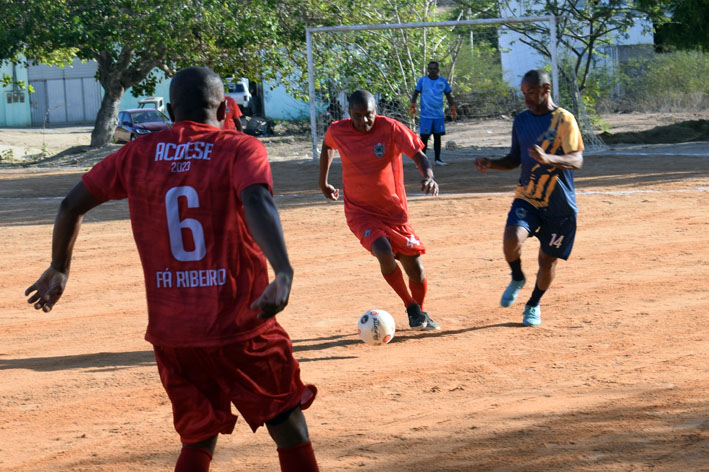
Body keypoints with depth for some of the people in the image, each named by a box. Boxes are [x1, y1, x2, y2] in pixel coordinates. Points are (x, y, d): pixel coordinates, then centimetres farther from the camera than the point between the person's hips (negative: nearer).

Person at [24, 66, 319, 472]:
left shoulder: (137, 154, 7)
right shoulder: (240, 149, -5)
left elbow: (72, 205, 12)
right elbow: (257, 202, -25)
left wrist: (60, 269, 28)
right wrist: (284, 273, -39)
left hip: (171, 333, 4)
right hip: (241, 329, -4)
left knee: (199, 439, 18)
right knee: (288, 424, 14)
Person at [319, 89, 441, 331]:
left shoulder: (390, 128, -12)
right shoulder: (337, 131, -6)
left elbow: (418, 155, -15)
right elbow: (327, 145, 17)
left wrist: (428, 176, -35)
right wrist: (323, 181, 24)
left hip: (395, 211, 1)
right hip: (360, 212, 0)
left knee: (416, 270, 1)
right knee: (384, 253, -27)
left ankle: (421, 312, 33)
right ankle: (412, 309, -6)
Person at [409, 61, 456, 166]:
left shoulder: (443, 81, 7)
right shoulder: (422, 80, 0)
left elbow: (448, 96, 15)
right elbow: (415, 94, 3)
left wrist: (453, 110, 10)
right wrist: (412, 107, -9)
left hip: (439, 115, 3)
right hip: (425, 115, -3)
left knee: (437, 136, 6)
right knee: (424, 137, -5)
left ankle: (437, 159, 14)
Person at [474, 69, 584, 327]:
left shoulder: (564, 120, -10)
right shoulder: (521, 120, 7)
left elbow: (577, 161, -21)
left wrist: (548, 159, -39)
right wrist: (491, 164, -3)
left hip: (559, 205, -3)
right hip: (527, 199, 3)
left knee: (547, 260, 5)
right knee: (511, 239, -24)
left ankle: (533, 305, 33)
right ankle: (517, 279, 7)